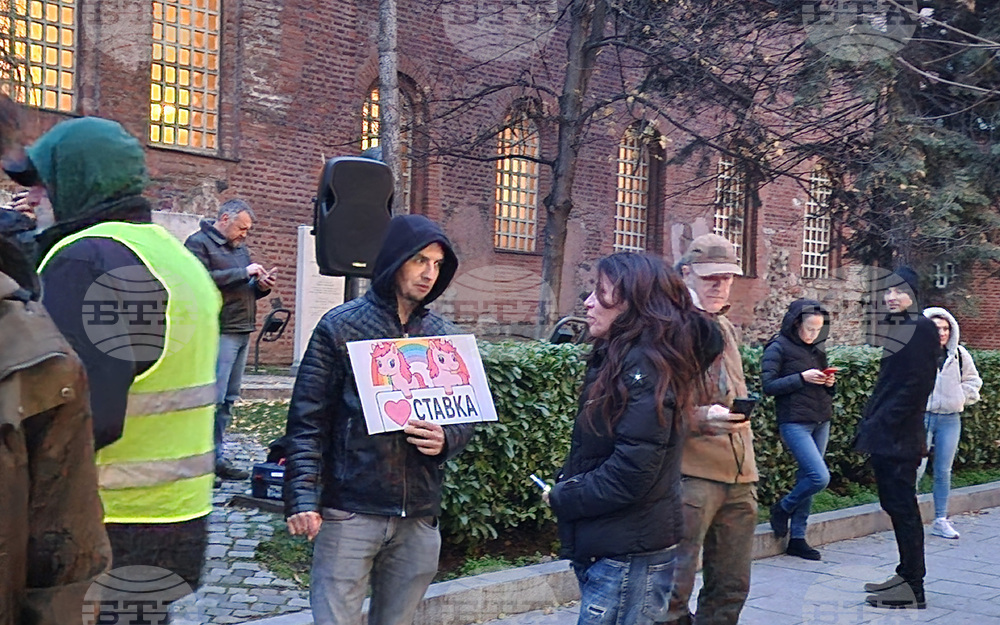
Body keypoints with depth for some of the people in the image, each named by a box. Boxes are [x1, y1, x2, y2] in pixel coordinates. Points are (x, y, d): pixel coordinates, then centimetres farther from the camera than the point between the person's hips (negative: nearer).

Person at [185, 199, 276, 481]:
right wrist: (244, 273, -17)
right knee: (213, 398, -11)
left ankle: (216, 456, 15)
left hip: (242, 332, 9)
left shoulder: (240, 248, 23)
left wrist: (261, 286, 7)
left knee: (228, 398, 10)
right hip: (219, 333, -9)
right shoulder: (199, 243, -3)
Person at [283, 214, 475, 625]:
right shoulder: (341, 326, -2)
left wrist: (445, 440, -9)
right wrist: (302, 498, -15)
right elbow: (308, 420, -5)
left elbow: (465, 417, 14)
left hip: (419, 516, 4)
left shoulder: (442, 336, 10)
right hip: (350, 511, -4)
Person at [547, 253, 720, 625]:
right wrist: (565, 487, 0)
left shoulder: (643, 366, -18)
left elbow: (631, 471, -23)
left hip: (629, 555, -9)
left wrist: (562, 499, -11)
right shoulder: (620, 357, 11)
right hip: (609, 546, 9)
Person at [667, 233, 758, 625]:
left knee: (731, 587, 12)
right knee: (673, 591, -9)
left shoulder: (725, 328, 19)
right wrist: (700, 418, -26)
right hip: (690, 472, -8)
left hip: (738, 476, 8)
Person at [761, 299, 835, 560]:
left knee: (807, 478, 7)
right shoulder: (778, 347, -6)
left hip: (821, 422, 7)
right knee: (819, 477, -16)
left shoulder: (817, 349, 14)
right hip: (795, 422, -7)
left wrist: (829, 383, 0)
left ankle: (797, 539, 15)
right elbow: (768, 385, -12)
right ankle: (782, 508, 11)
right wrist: (802, 378, -18)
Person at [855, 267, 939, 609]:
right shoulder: (893, 327, 15)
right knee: (895, 505, 14)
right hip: (884, 437, 9)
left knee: (902, 508, -3)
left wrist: (882, 422, -18)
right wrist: (870, 422, 11)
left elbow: (915, 385, -17)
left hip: (899, 437, -9)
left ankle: (912, 589, 3)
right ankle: (907, 575, 23)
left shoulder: (922, 328, -10)